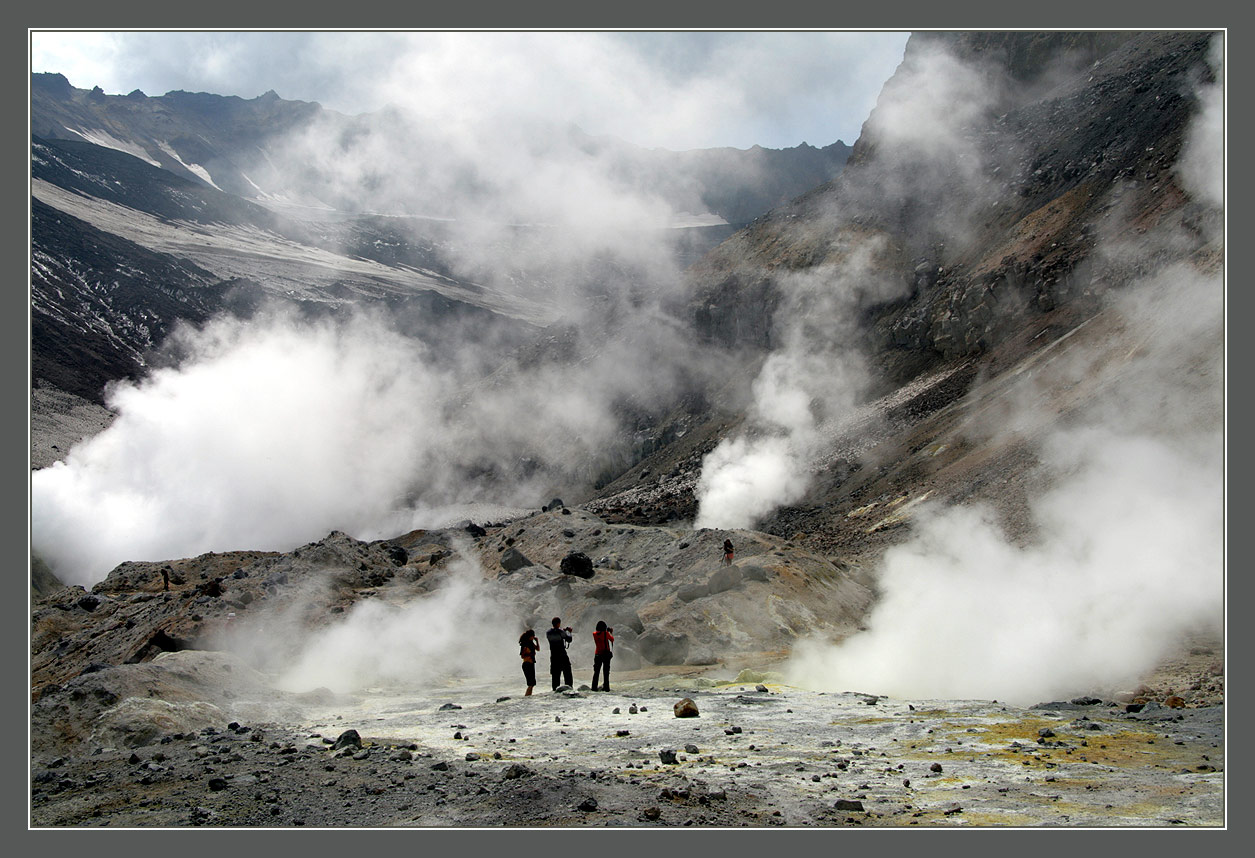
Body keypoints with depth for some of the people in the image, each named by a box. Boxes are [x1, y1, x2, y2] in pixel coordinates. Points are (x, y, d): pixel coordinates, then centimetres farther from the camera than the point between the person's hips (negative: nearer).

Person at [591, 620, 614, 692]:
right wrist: (611, 633, 22)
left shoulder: (594, 634, -1)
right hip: (606, 653, -3)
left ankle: (594, 687, 3)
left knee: (596, 671, 9)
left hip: (598, 654, 3)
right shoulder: (606, 634, -11)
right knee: (606, 671, 3)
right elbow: (612, 639, 5)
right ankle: (606, 687, -1)